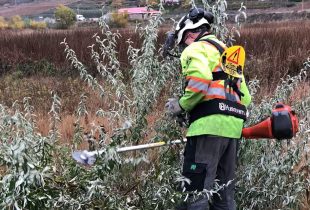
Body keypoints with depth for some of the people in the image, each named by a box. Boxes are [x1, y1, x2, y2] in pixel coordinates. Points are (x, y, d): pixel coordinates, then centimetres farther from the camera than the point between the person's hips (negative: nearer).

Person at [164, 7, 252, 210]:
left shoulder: (196, 49, 4)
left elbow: (200, 80, -18)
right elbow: (245, 97, 25)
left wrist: (182, 105, -5)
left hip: (210, 124, -9)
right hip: (233, 127, 9)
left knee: (195, 191, -9)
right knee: (225, 194, 14)